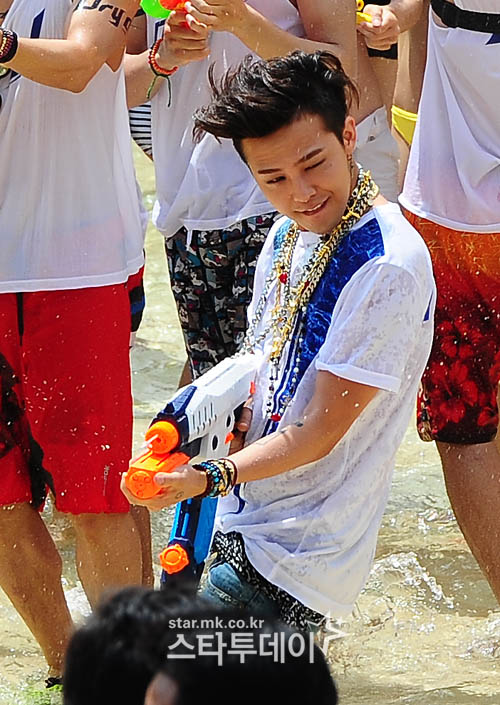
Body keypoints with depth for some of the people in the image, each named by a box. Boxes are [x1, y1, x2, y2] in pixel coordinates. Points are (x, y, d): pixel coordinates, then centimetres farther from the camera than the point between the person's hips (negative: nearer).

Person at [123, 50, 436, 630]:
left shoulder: (389, 266, -21)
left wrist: (210, 478, -29)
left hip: (297, 555, -8)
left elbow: (320, 434, -19)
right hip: (239, 524, 8)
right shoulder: (288, 234, 6)